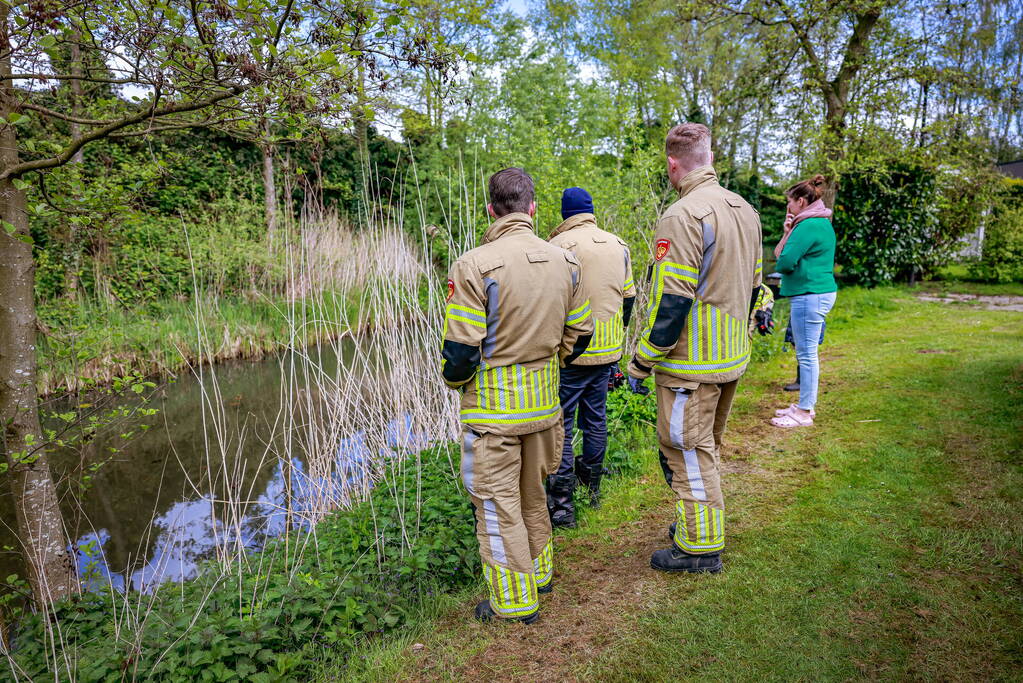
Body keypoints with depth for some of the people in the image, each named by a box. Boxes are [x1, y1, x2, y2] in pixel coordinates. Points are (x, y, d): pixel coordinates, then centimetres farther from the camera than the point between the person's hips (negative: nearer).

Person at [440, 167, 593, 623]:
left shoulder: (474, 266, -19)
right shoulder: (564, 261, 0)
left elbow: (460, 349, -19)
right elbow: (579, 332, 7)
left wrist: (455, 381, 2)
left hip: (492, 406, -6)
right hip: (545, 402, 6)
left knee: (497, 501, 9)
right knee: (532, 492, 24)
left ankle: (515, 602, 21)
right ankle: (539, 570, 42)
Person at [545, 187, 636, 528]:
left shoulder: (558, 246, -13)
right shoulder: (618, 245, 8)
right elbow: (628, 298, 14)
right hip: (607, 350, 6)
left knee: (560, 423, 1)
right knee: (596, 417, 19)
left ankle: (562, 504, 2)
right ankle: (593, 485, 34)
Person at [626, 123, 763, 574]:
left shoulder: (684, 216, -20)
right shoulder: (746, 211, 9)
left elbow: (670, 299, -23)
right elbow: (752, 285, 16)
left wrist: (642, 360, -14)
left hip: (691, 363, -9)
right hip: (733, 357, 9)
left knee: (687, 451, 4)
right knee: (706, 445, 22)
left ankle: (700, 547, 16)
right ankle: (700, 521, 38)